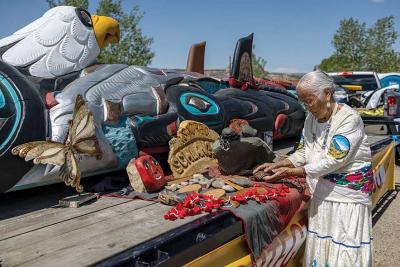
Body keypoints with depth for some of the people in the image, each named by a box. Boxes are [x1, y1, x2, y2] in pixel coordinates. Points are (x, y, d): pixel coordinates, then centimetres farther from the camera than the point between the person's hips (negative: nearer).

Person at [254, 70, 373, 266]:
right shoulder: (311, 118, 5)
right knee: (319, 246, 10)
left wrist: (290, 172, -26)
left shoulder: (349, 119, -17)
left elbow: (332, 161, -23)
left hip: (348, 195, -6)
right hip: (321, 193, 6)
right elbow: (303, 152, 10)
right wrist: (278, 165, -7)